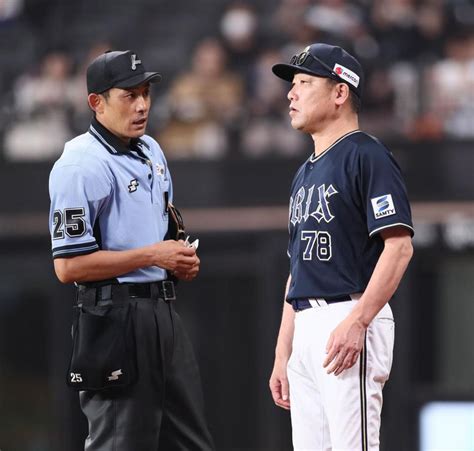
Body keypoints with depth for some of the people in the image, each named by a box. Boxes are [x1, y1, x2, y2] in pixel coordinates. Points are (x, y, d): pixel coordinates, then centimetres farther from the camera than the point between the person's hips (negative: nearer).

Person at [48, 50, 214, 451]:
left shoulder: (151, 151, 13)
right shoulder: (81, 166, -15)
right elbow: (68, 266, -20)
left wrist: (182, 257, 6)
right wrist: (152, 255, -18)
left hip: (163, 309, 9)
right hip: (117, 316, -9)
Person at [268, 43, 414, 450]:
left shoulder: (367, 157, -6)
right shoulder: (305, 174, 22)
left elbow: (399, 246, -16)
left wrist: (357, 321, -24)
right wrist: (282, 355, 20)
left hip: (350, 325, -9)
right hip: (306, 330, 9)